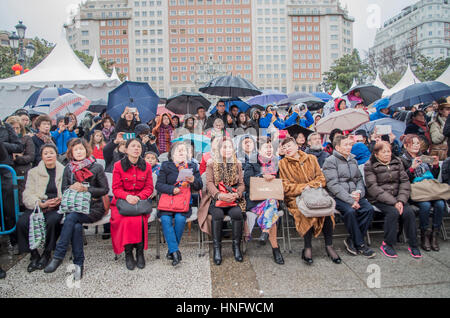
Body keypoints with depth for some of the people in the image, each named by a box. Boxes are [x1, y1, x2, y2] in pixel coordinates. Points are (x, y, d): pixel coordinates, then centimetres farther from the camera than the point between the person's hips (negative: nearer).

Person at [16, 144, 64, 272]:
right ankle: (34, 254, -9)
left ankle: (47, 253, -11)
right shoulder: (33, 172, 14)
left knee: (52, 221, -33)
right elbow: (27, 195, 3)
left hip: (57, 206, -2)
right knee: (22, 223, -26)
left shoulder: (64, 171, 11)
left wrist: (61, 199, -17)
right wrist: (41, 204, -16)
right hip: (37, 206, 2)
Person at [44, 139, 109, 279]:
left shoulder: (97, 167, 1)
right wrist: (72, 187, -11)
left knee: (71, 217, -31)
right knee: (76, 226, -29)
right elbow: (63, 189, 12)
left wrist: (86, 189, -15)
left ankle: (58, 256, -24)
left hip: (93, 208, -3)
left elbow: (105, 189, -2)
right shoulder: (68, 169, 13)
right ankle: (79, 263, -22)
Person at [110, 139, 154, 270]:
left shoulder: (146, 166, 7)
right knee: (127, 220, -29)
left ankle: (140, 252, -13)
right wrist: (127, 196, -21)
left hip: (141, 201, 1)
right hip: (122, 201, 0)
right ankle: (128, 253, -13)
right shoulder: (118, 166, 3)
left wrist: (138, 197, -15)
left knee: (139, 219, -29)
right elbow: (116, 188, 0)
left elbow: (149, 187, 5)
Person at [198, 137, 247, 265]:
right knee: (217, 214, -31)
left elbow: (242, 184, 10)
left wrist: (237, 194, -13)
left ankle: (236, 246, -13)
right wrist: (219, 195, -21)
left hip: (233, 199, 2)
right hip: (215, 198, -1)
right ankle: (216, 248, -19)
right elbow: (209, 183, -2)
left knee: (237, 213, -29)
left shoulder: (238, 165, 15)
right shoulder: (211, 164, 8)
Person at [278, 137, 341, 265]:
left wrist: (310, 185, -11)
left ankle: (329, 246, -13)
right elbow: (286, 187, -1)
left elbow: (321, 178, 9)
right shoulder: (283, 163, 6)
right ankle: (308, 247, -20)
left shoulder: (311, 158, 13)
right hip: (295, 198, -2)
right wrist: (303, 187, -14)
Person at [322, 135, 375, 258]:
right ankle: (360, 244, -13)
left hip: (354, 196, 6)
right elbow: (333, 185, -13)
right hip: (337, 197, -6)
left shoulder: (353, 160, 21)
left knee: (369, 209, -21)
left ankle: (351, 240, -8)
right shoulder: (330, 161, -3)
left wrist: (359, 192, -3)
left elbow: (360, 179, 21)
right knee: (350, 211, -32)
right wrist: (350, 200, -20)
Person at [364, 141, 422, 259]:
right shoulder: (370, 166, -5)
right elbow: (373, 188, -14)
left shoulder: (397, 162, 10)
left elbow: (405, 182, 4)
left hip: (396, 197, 4)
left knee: (409, 212, -20)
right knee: (393, 212, -29)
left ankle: (413, 245, -3)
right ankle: (387, 244, -13)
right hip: (379, 199, -4)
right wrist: (393, 202, -20)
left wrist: (401, 200, -12)